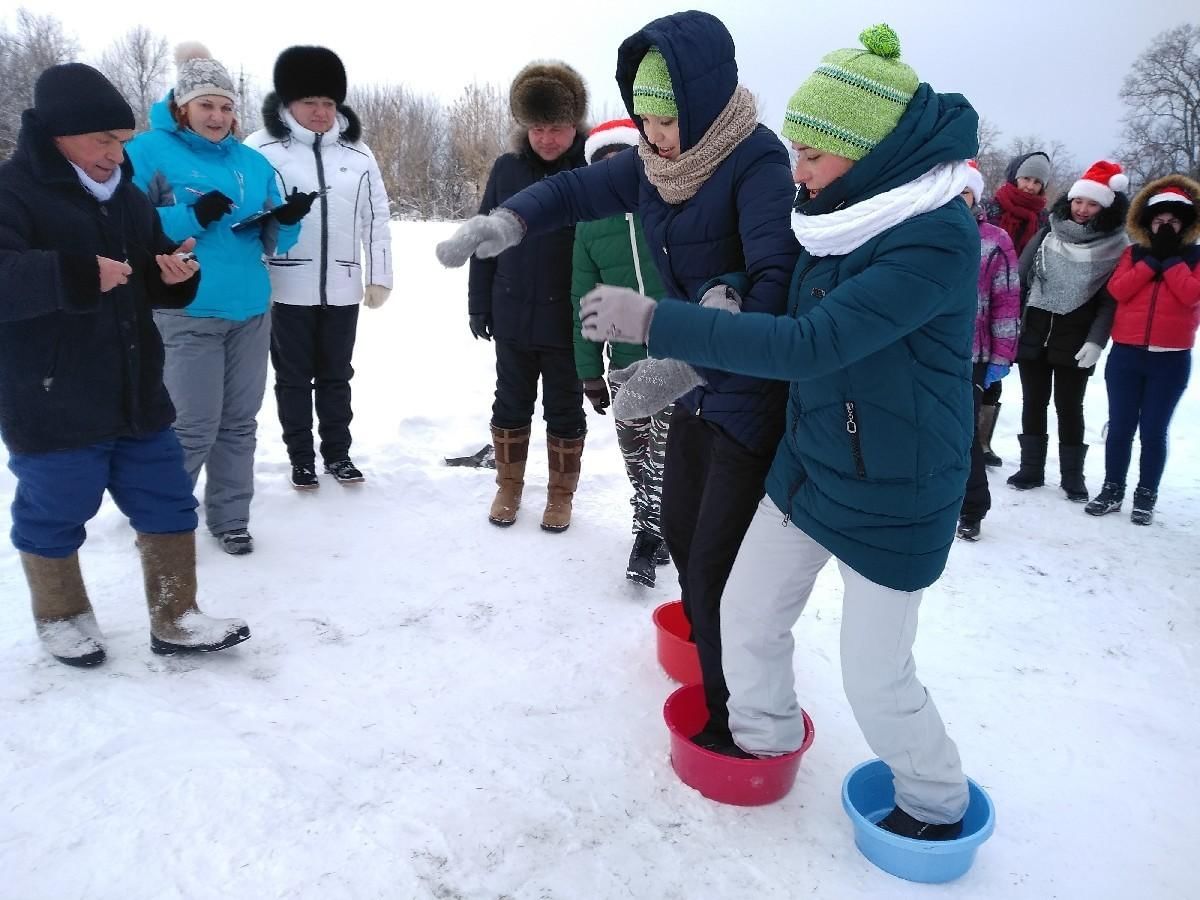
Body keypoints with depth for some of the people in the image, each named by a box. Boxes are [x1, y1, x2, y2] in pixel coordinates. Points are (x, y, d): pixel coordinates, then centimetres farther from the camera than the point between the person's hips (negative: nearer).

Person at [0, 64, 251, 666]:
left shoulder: (127, 196, 11)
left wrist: (174, 276, -3)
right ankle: (60, 617, 35)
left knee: (167, 504, 10)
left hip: (134, 396, 7)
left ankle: (174, 621, 24)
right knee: (53, 516, 10)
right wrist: (74, 275, -36)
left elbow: (153, 286, 19)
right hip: (52, 407, -6)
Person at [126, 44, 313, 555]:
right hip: (186, 313, -5)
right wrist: (191, 217, -22)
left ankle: (229, 518, 24)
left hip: (252, 311, 6)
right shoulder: (150, 150, -3)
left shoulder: (254, 162, 13)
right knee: (194, 427, -5)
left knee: (240, 421, 11)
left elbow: (272, 242, 14)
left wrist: (287, 220, -8)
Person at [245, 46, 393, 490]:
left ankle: (337, 453, 27)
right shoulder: (262, 147, -4)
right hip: (288, 289, -2)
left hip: (342, 288, 3)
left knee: (336, 375, 14)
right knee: (293, 377, 9)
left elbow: (377, 218, 9)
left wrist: (379, 278, 7)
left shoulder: (357, 152, 7)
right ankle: (301, 458, 22)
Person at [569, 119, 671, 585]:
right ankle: (654, 532, 29)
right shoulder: (591, 224, 4)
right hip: (624, 363, 3)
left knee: (665, 454, -2)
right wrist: (590, 371, 6)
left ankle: (649, 535, 14)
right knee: (635, 456, 12)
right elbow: (583, 300, 7)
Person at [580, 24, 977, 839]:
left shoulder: (936, 238, -25)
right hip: (809, 466, 7)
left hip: (896, 497, -7)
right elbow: (792, 315, 12)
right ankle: (762, 738, 40)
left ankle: (936, 803, 35)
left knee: (874, 675, 7)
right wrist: (691, 356, -8)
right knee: (747, 615, 14)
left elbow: (807, 346, -32)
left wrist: (653, 321, -30)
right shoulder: (849, 217, 0)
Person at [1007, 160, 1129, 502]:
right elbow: (1020, 280, 6)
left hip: (1075, 341, -2)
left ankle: (1072, 475, 17)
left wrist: (1096, 340, -16)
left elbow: (1111, 299, -5)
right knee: (1033, 403, 9)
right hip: (1033, 334, 2)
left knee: (1069, 407, 4)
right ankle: (1031, 468, 21)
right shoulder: (1048, 234, 4)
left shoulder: (1115, 246, -2)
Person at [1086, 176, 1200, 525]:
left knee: (1153, 431, 2)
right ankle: (1113, 490, 17)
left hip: (1171, 360, -1)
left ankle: (1146, 495, 13)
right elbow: (1117, 289, -8)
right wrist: (1153, 258, -9)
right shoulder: (1133, 253, 9)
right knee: (1120, 427, 6)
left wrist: (1171, 258, -9)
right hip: (1126, 354, 1)